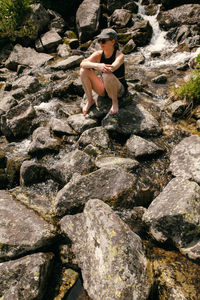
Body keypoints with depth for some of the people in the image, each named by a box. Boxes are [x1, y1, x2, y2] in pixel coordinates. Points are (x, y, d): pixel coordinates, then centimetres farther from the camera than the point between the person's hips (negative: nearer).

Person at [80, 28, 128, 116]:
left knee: (107, 75, -37)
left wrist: (93, 65, -27)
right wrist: (97, 65, -41)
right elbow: (82, 64, -22)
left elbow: (111, 69, -38)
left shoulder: (119, 55, -17)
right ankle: (90, 100, -4)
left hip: (119, 90, -4)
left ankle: (115, 102, -12)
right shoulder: (98, 54, -5)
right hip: (103, 89, 4)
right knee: (83, 70, -14)